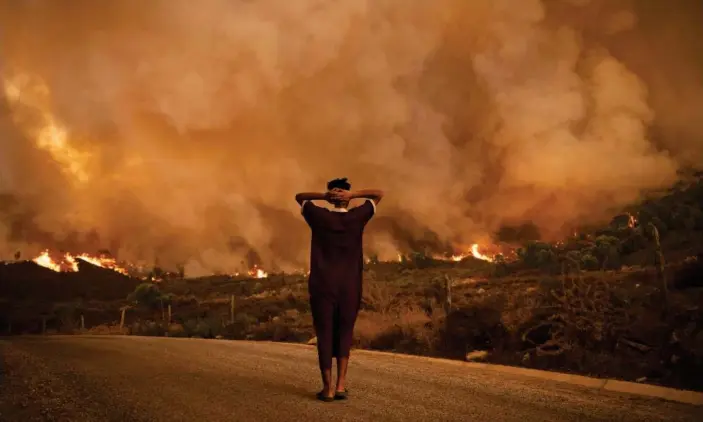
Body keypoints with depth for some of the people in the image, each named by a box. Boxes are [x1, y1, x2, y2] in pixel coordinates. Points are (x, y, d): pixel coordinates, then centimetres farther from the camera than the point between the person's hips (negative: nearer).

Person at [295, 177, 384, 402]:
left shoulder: (319, 217, -2)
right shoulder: (357, 217, -2)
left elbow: (299, 196, 15)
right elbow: (379, 194, 10)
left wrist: (324, 196, -3)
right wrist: (353, 194, -5)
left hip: (322, 286, -1)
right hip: (350, 288, 1)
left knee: (325, 335, 6)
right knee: (344, 334, 13)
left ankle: (328, 388, 4)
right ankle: (340, 385, 4)